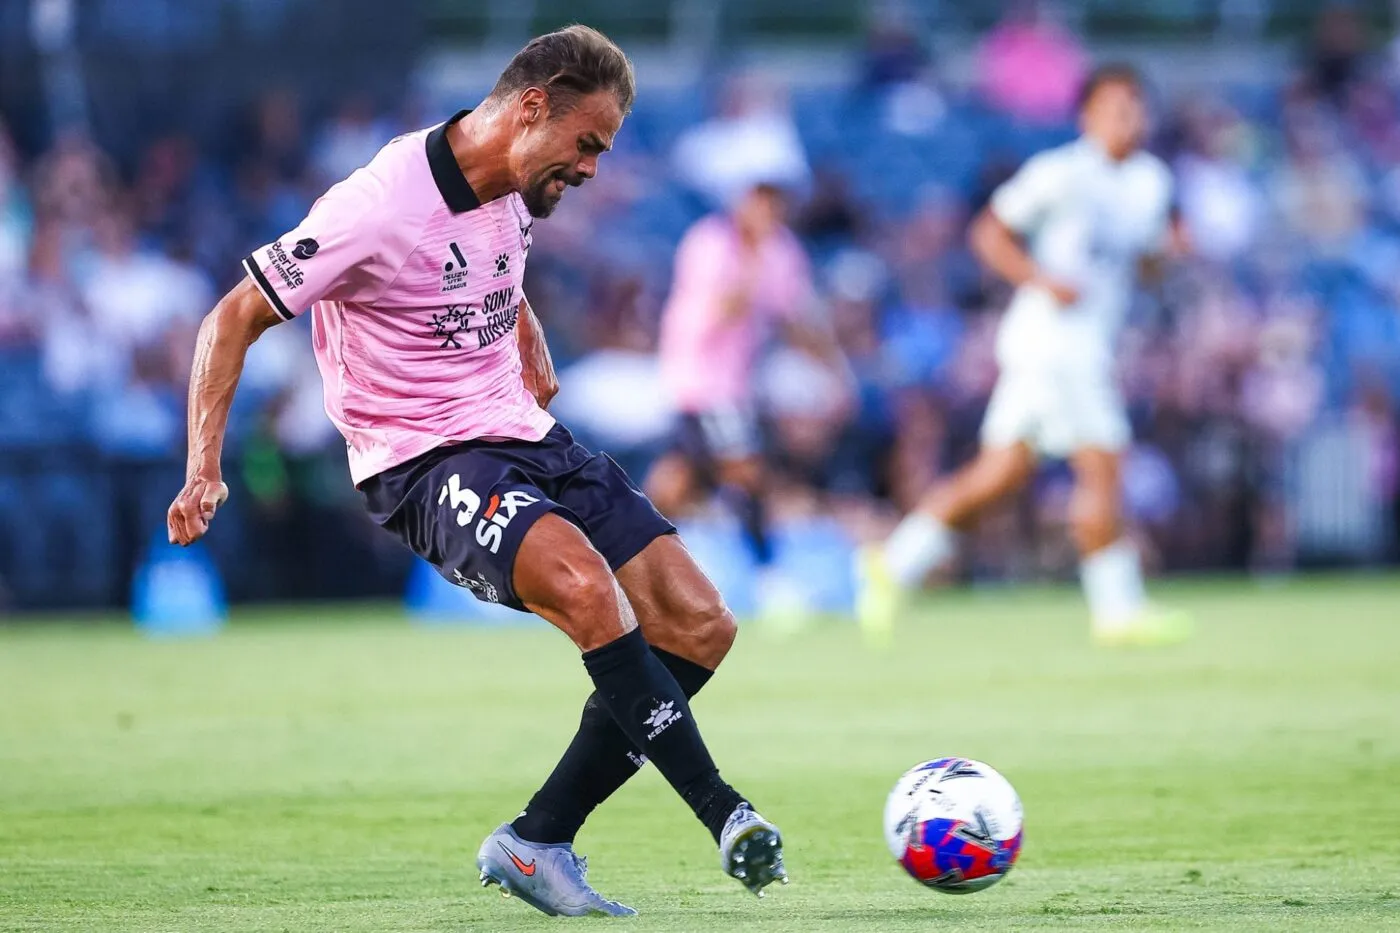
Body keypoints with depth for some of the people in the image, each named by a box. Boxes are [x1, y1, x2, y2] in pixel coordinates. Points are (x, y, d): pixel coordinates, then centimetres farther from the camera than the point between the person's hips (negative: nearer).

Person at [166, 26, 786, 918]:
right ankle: (724, 814, -29)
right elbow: (235, 320, -12)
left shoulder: (516, 194, 6)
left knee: (699, 626, -4)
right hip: (427, 466, -8)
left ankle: (537, 843, 0)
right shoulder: (381, 207, -18)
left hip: (527, 440, 8)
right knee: (581, 580, -35)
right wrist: (205, 466, -20)